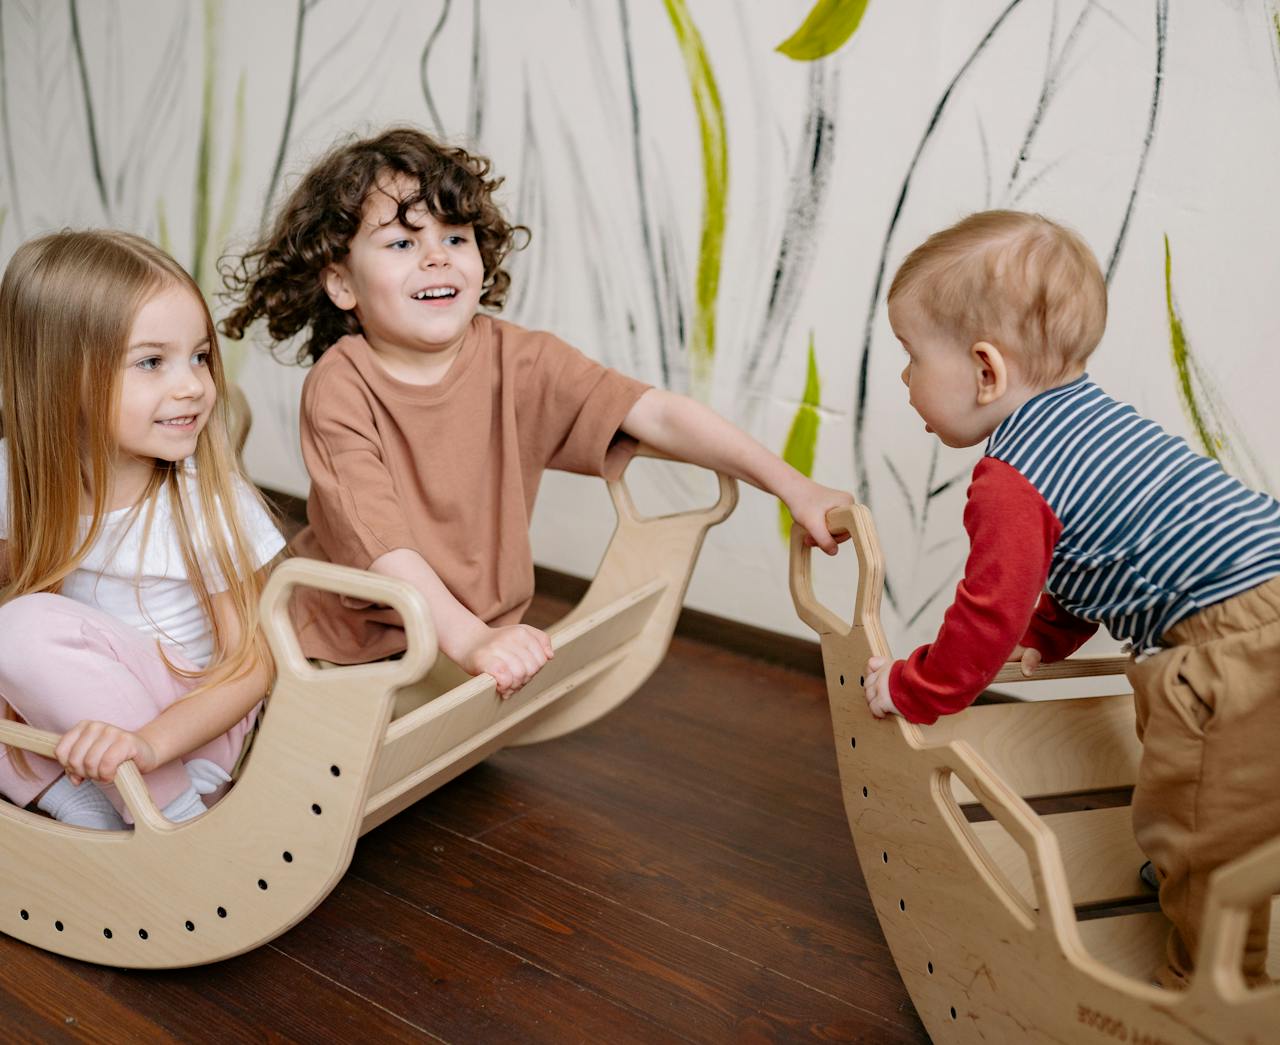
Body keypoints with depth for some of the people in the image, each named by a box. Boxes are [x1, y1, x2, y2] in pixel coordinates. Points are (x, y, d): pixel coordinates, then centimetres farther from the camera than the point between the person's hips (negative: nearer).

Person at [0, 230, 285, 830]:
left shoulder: (209, 502, -17)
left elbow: (252, 663, -15)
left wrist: (150, 743, -30)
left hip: (189, 728, -5)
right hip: (68, 723, 5)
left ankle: (173, 813, -17)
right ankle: (77, 803, -15)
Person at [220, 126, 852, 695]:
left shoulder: (515, 361, -11)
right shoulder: (339, 390, -19)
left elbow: (656, 414, -18)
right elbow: (379, 541, -29)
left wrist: (793, 488, -25)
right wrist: (469, 640, -44)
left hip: (486, 624, 3)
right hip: (353, 648, -2)